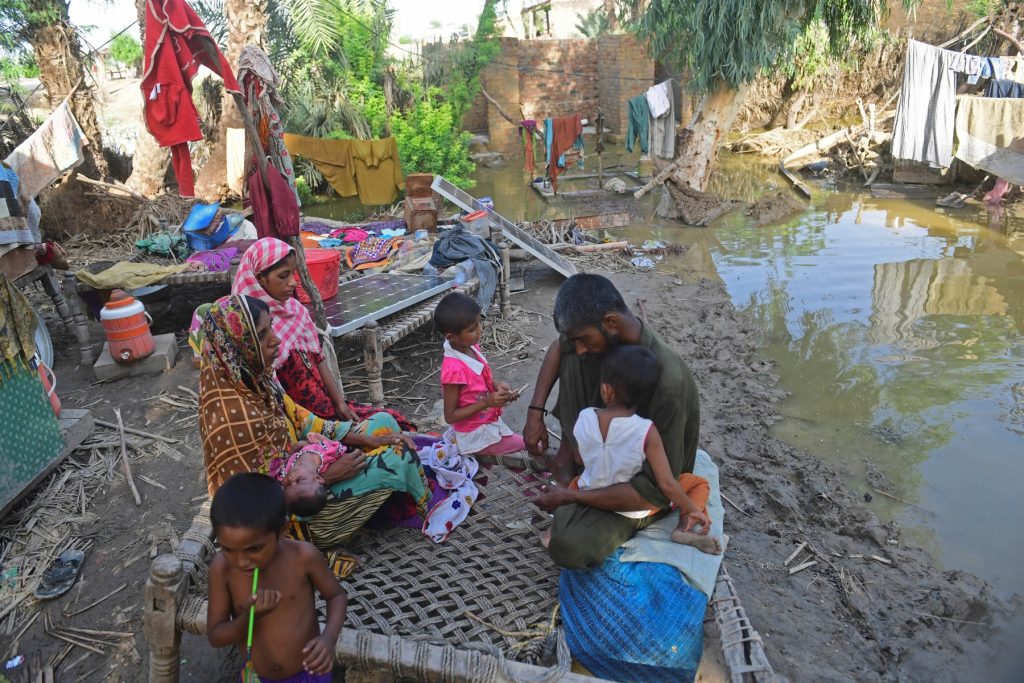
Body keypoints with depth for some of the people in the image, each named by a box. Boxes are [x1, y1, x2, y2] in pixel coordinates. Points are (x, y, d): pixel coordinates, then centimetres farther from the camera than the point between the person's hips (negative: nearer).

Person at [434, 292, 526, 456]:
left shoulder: (471, 347, -7)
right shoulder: (454, 369, -31)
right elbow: (450, 416, -22)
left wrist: (496, 385, -8)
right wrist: (486, 401, -29)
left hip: (488, 423, 8)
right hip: (476, 436, -8)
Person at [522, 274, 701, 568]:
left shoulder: (667, 383, -38)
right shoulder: (610, 336, -17)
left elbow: (656, 491, -34)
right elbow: (558, 348, 6)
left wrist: (572, 497, -30)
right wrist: (535, 411, -6)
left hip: (640, 486, -7)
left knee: (568, 546, -31)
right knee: (573, 361, -10)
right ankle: (568, 455, 0)